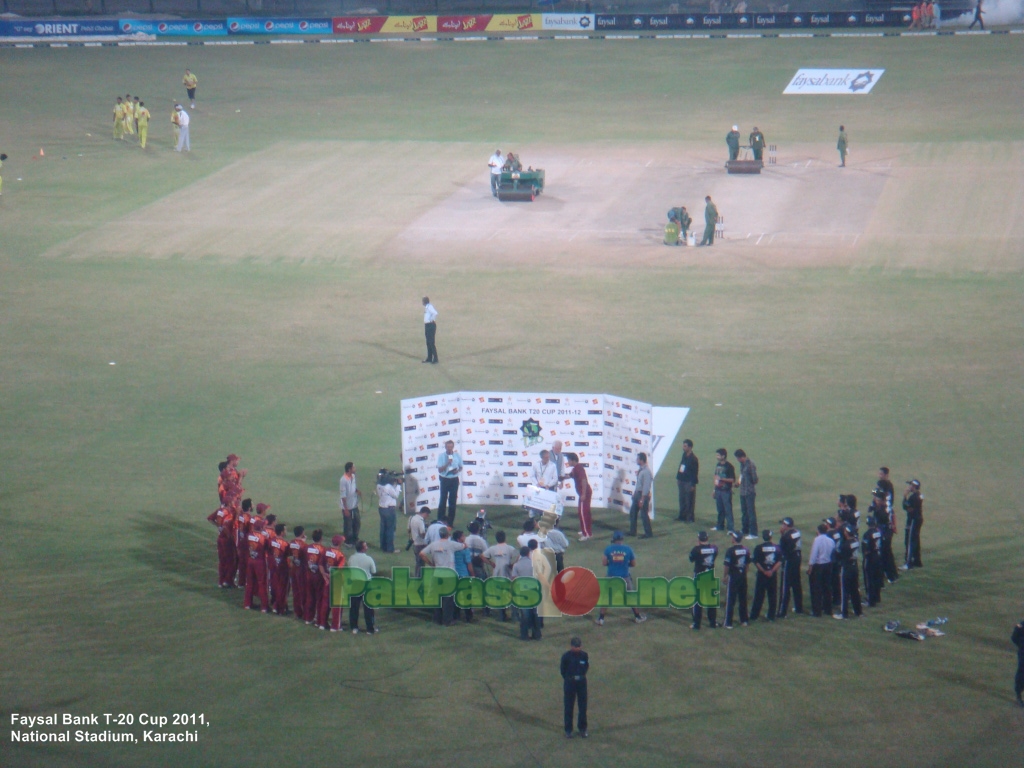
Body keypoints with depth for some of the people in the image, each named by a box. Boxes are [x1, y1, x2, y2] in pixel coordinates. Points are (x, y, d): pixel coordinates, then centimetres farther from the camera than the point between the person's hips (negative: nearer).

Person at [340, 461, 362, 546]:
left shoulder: (353, 476, 1)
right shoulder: (344, 480, -23)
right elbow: (343, 496, -21)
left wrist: (358, 491, -8)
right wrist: (346, 509, -19)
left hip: (355, 505, 8)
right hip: (347, 507, -8)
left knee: (357, 522, 16)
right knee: (348, 525, 7)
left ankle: (355, 539, 33)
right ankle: (348, 541, 21)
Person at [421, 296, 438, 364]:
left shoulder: (429, 307, -17)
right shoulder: (426, 307, 13)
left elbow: (435, 313, -33)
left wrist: (433, 320, -19)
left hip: (431, 325, -10)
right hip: (427, 325, 10)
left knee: (431, 343, -9)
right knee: (428, 342, 14)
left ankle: (435, 359, -7)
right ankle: (429, 358, 20)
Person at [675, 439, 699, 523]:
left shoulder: (693, 459, -14)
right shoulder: (684, 456, 9)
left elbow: (695, 472, -13)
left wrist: (693, 485, -15)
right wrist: (678, 478, 12)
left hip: (689, 482, -8)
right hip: (682, 481, 8)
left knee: (689, 501, -2)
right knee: (682, 500, 13)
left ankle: (689, 518, 4)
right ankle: (682, 517, 21)